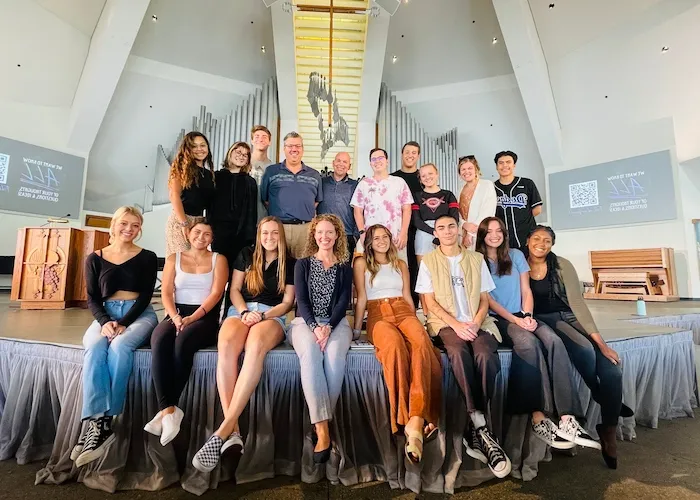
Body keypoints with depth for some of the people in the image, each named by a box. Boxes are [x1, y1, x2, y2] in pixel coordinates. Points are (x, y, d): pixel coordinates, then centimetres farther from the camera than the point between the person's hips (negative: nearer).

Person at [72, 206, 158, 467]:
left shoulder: (147, 257, 7)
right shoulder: (95, 258, 13)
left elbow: (146, 295, -1)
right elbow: (92, 299, 7)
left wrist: (123, 323, -15)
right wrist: (105, 322, -13)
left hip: (139, 315, -2)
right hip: (106, 316, 2)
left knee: (120, 346, -33)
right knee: (94, 349, -30)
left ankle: (105, 421, -28)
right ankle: (97, 422, -34)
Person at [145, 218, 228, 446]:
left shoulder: (218, 260, 9)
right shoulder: (174, 258, 16)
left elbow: (215, 293, -4)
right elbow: (166, 292, 5)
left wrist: (192, 318, -18)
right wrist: (175, 317, -14)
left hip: (206, 317, -2)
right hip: (176, 313, 2)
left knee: (182, 342, -33)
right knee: (159, 341, -31)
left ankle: (166, 409, -24)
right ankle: (170, 410, -34)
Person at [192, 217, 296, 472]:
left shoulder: (289, 264, 12)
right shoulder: (246, 255, 18)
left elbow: (287, 302, 7)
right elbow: (234, 290, 13)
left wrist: (262, 316, -9)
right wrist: (244, 312, -6)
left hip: (273, 316, -2)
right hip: (241, 310, 2)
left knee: (255, 346, -40)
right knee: (226, 346, -36)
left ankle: (224, 429, -40)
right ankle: (234, 430, -37)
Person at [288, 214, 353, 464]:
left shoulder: (344, 267, 14)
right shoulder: (302, 264, 13)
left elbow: (343, 301, 2)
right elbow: (301, 300, 1)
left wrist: (328, 327, -16)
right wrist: (315, 327, -17)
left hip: (336, 322, 1)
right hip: (305, 322, 0)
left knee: (334, 354, -34)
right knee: (310, 353, -34)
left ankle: (320, 423, -24)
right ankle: (323, 430, -36)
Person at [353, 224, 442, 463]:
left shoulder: (400, 264, 23)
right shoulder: (361, 263, 12)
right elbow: (361, 299, 7)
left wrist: (415, 322, 10)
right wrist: (356, 329, 3)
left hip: (403, 311, 3)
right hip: (378, 315, -3)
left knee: (421, 341, -34)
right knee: (394, 344, -39)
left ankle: (416, 421, -42)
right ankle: (406, 419, -35)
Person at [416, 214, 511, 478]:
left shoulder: (476, 259, 16)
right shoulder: (428, 261, 8)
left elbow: (484, 299, 12)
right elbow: (430, 302, 0)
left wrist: (476, 323, -8)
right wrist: (456, 324, -13)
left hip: (476, 323, 2)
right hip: (446, 323, -2)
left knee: (486, 356, -30)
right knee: (459, 353, -35)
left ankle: (473, 430, -20)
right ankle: (481, 427, -29)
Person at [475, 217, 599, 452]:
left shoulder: (516, 255, 15)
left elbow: (526, 290, 10)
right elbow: (488, 299, -4)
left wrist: (527, 316, -8)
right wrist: (516, 320, -13)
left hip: (522, 316, 4)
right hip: (498, 320, -4)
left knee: (554, 341, -26)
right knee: (530, 343, -33)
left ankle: (567, 421, -29)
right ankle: (538, 419, -28)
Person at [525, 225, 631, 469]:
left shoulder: (562, 265, -1)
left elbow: (577, 302, -6)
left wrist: (600, 340, -13)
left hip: (568, 317, 2)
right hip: (542, 320, -2)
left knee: (612, 370, -18)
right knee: (584, 350, -30)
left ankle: (609, 433, 4)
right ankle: (605, 405, 2)